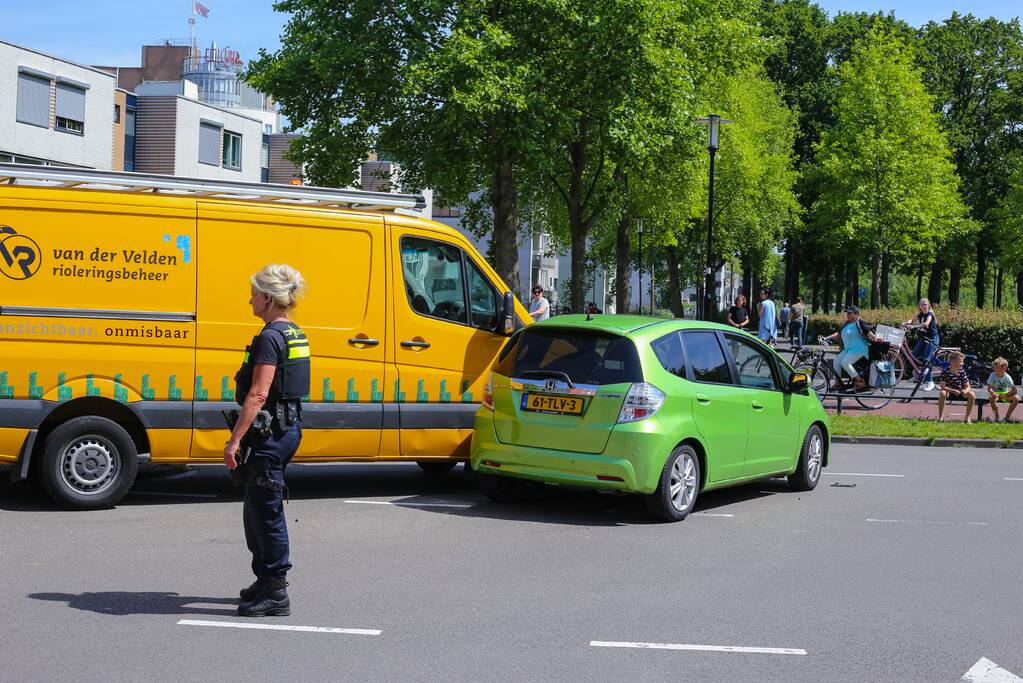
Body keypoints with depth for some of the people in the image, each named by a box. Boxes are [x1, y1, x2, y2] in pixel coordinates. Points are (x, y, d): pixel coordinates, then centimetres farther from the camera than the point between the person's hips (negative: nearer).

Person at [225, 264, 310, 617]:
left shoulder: (270, 337, -16)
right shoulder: (295, 334, 14)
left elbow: (258, 394, -22)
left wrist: (235, 439, -22)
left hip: (269, 433, -10)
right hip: (288, 427, 10)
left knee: (266, 512, -3)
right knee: (256, 510, 20)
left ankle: (276, 595, 3)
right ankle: (266, 582, 31)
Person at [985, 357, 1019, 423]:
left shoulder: (1007, 377, -15)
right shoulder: (992, 375, -16)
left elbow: (1014, 391, -19)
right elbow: (989, 388, -21)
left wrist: (1004, 395, -31)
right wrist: (993, 393, -43)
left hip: (1005, 393, 2)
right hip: (995, 393, -2)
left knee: (1016, 398, -26)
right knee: (992, 397, -38)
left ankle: (1007, 416, -9)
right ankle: (996, 416, -17)